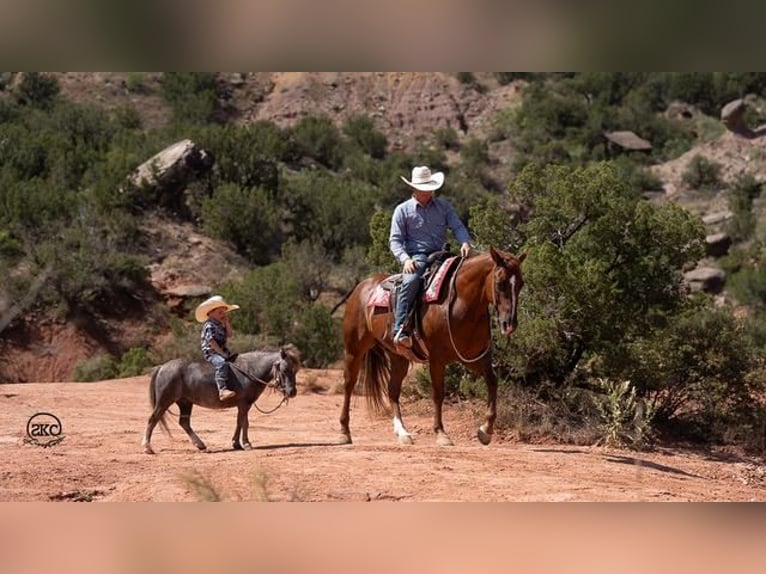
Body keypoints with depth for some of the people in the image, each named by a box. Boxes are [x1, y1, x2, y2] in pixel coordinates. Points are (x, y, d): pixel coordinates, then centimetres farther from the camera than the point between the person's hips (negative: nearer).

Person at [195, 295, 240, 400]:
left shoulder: (220, 325, 17)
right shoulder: (209, 325, -12)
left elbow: (229, 335, 11)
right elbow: (211, 341, -20)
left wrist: (227, 323, 3)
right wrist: (222, 354, -22)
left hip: (222, 351, 10)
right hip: (211, 353, -10)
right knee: (222, 364, -36)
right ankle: (222, 390, -49)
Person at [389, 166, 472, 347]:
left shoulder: (443, 206, 15)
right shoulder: (403, 210, 6)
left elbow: (458, 227, 7)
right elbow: (395, 240, 1)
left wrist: (465, 242, -17)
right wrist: (405, 259, -18)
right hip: (416, 257, -4)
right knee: (411, 281, -35)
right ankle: (400, 330, -38)